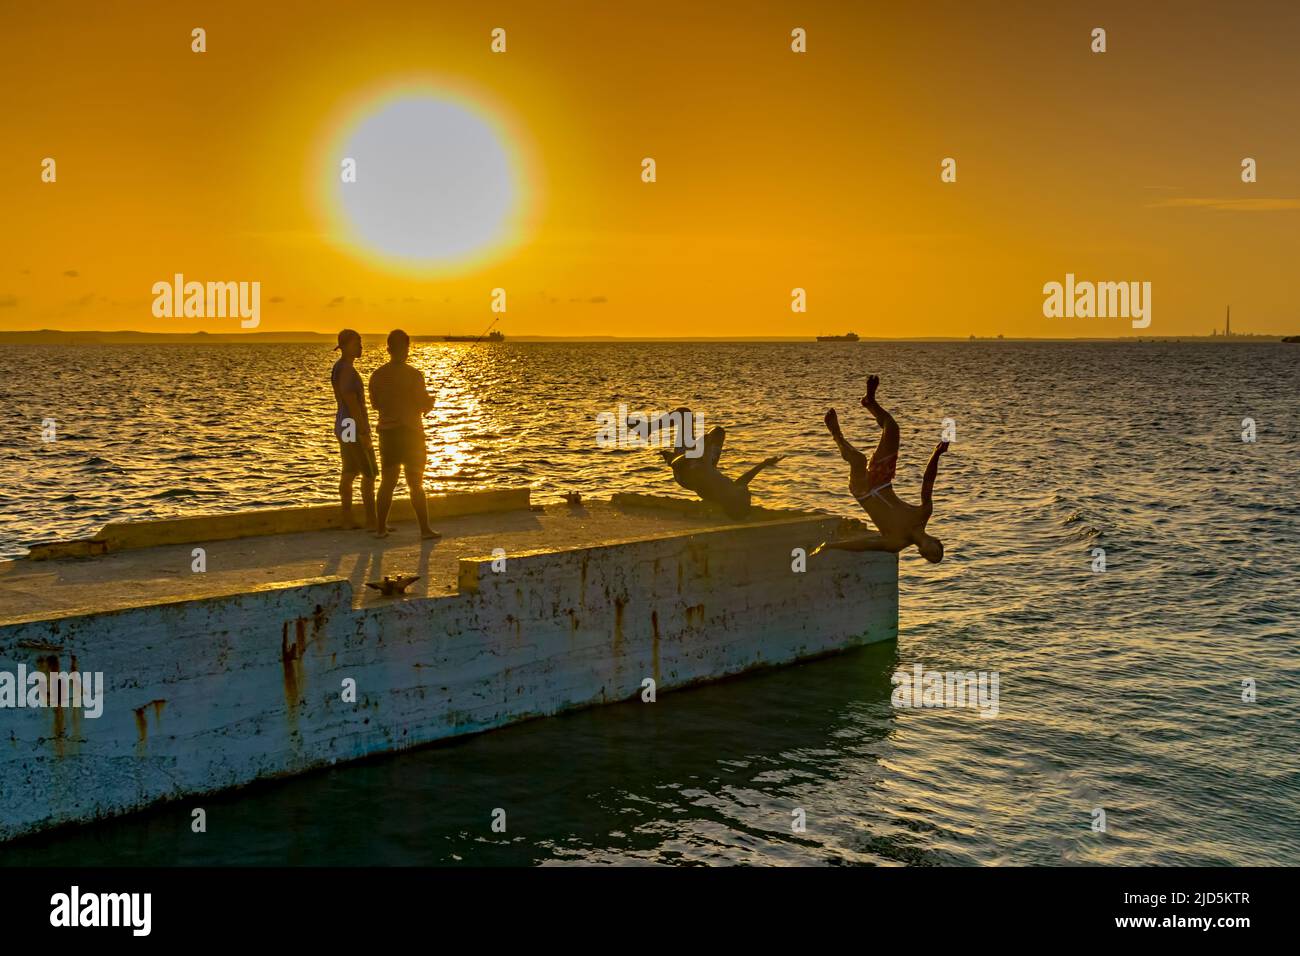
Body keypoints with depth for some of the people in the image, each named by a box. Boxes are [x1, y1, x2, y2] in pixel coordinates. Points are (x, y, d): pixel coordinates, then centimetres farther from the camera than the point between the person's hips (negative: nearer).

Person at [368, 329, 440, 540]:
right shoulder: (413, 375, -13)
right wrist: (431, 401, 11)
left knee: (387, 481, 13)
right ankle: (424, 528, 2)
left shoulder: (377, 375, 1)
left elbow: (375, 404, 10)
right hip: (411, 431, -4)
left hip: (387, 432, 4)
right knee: (415, 483, 2)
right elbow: (425, 405, -11)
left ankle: (381, 527, 14)